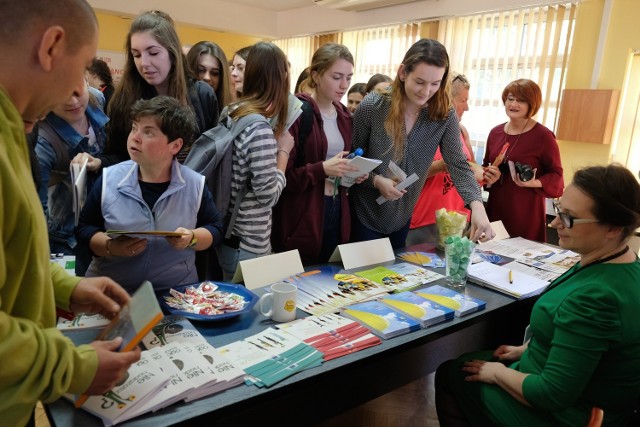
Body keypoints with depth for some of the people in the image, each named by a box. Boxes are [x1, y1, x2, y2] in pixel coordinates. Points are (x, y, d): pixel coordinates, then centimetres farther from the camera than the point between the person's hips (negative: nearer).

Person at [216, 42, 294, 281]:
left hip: (228, 235, 9)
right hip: (248, 245, -9)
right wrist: (283, 150, -10)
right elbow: (268, 195, -19)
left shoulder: (230, 113, 2)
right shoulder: (259, 129, -25)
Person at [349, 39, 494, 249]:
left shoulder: (445, 116, -11)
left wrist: (477, 205, -30)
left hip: (402, 218, 3)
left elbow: (458, 165, -14)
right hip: (364, 214, -3)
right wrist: (376, 180, -25)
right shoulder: (372, 106, -18)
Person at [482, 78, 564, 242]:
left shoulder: (543, 136, -7)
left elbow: (556, 174, -4)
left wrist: (534, 183, -21)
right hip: (495, 207, 5)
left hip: (527, 212, -5)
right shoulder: (495, 132, 9)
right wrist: (487, 176, -1)